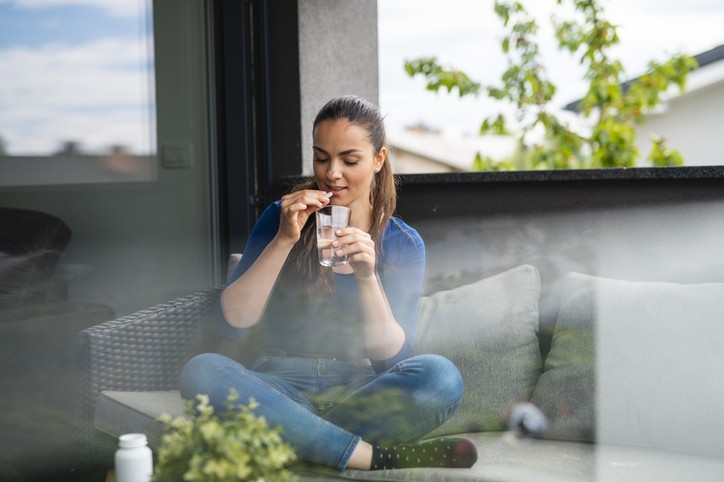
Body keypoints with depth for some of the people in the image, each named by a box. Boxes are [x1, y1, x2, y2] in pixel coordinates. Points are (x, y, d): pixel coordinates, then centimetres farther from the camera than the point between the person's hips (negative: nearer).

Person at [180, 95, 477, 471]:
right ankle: (373, 456, -28)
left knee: (441, 377, -30)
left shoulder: (404, 244, 5)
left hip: (360, 394, -1)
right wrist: (284, 240, -14)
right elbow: (235, 317, -5)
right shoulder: (283, 218, 6)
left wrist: (366, 276, -19)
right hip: (282, 387, 1)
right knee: (202, 371, -31)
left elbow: (390, 355, -5)